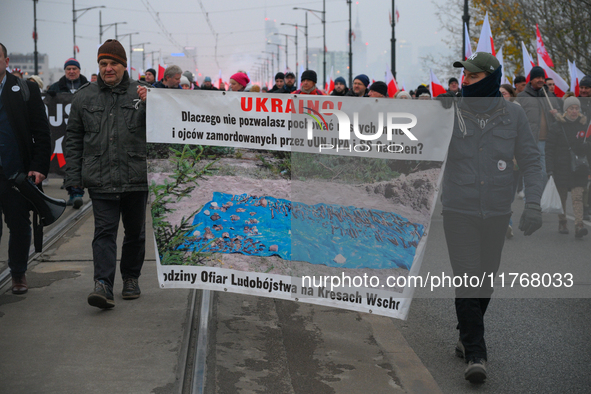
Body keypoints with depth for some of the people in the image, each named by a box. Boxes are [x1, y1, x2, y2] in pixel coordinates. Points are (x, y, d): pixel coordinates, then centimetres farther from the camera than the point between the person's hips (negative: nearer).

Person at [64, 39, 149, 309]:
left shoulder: (142, 93, 3)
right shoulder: (85, 97, 7)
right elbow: (73, 139, 10)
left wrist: (149, 105, -15)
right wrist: (74, 178, 4)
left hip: (136, 179, 1)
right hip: (100, 181, 0)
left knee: (135, 232, 13)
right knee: (104, 232, -8)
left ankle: (131, 278, 30)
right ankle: (103, 285, -14)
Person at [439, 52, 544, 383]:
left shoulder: (513, 114, -2)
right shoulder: (452, 113, -6)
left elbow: (531, 161, 1)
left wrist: (534, 204, -8)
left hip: (497, 212, 2)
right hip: (460, 211, -2)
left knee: (487, 279, 13)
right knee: (467, 280, -11)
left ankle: (467, 336, 34)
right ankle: (476, 355, -5)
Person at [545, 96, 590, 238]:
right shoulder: (558, 126, -4)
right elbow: (549, 149, -4)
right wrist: (550, 169, -10)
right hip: (561, 167, -1)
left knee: (578, 197, -9)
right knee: (562, 197, 10)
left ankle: (579, 226, -16)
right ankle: (562, 223, 27)